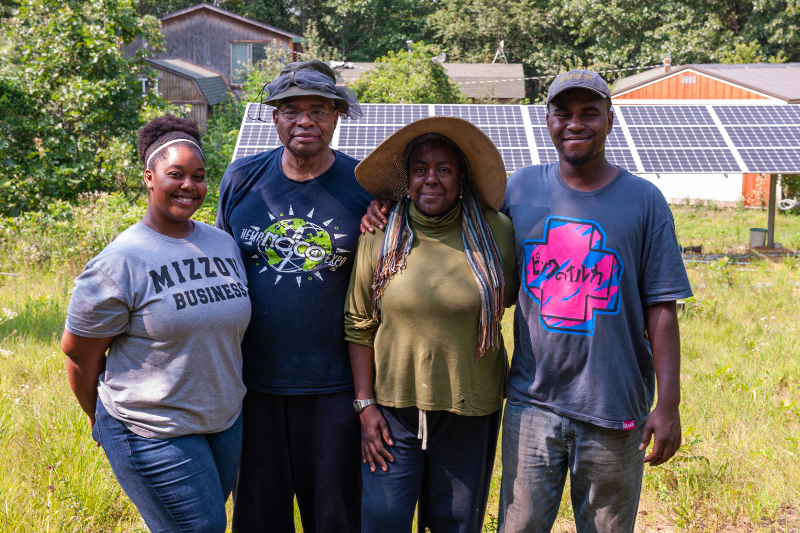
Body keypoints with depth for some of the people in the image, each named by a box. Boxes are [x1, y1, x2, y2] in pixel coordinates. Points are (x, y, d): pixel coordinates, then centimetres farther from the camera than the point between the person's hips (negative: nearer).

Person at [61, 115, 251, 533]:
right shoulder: (121, 262, -14)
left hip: (227, 421, 6)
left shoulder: (223, 244, 4)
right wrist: (105, 422, 3)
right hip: (154, 433, -6)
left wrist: (229, 397, 15)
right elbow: (78, 352, -8)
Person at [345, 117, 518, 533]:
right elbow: (359, 326, 2)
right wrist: (365, 404, -2)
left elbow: (510, 297, 10)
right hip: (392, 409, 0)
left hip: (470, 412, 1)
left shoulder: (495, 233, -4)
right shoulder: (379, 237, -3)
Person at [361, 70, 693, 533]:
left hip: (615, 409, -1)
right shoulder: (521, 188, 5)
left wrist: (669, 404, -9)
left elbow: (662, 308, -4)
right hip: (533, 402, 2)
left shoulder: (644, 201, -1)